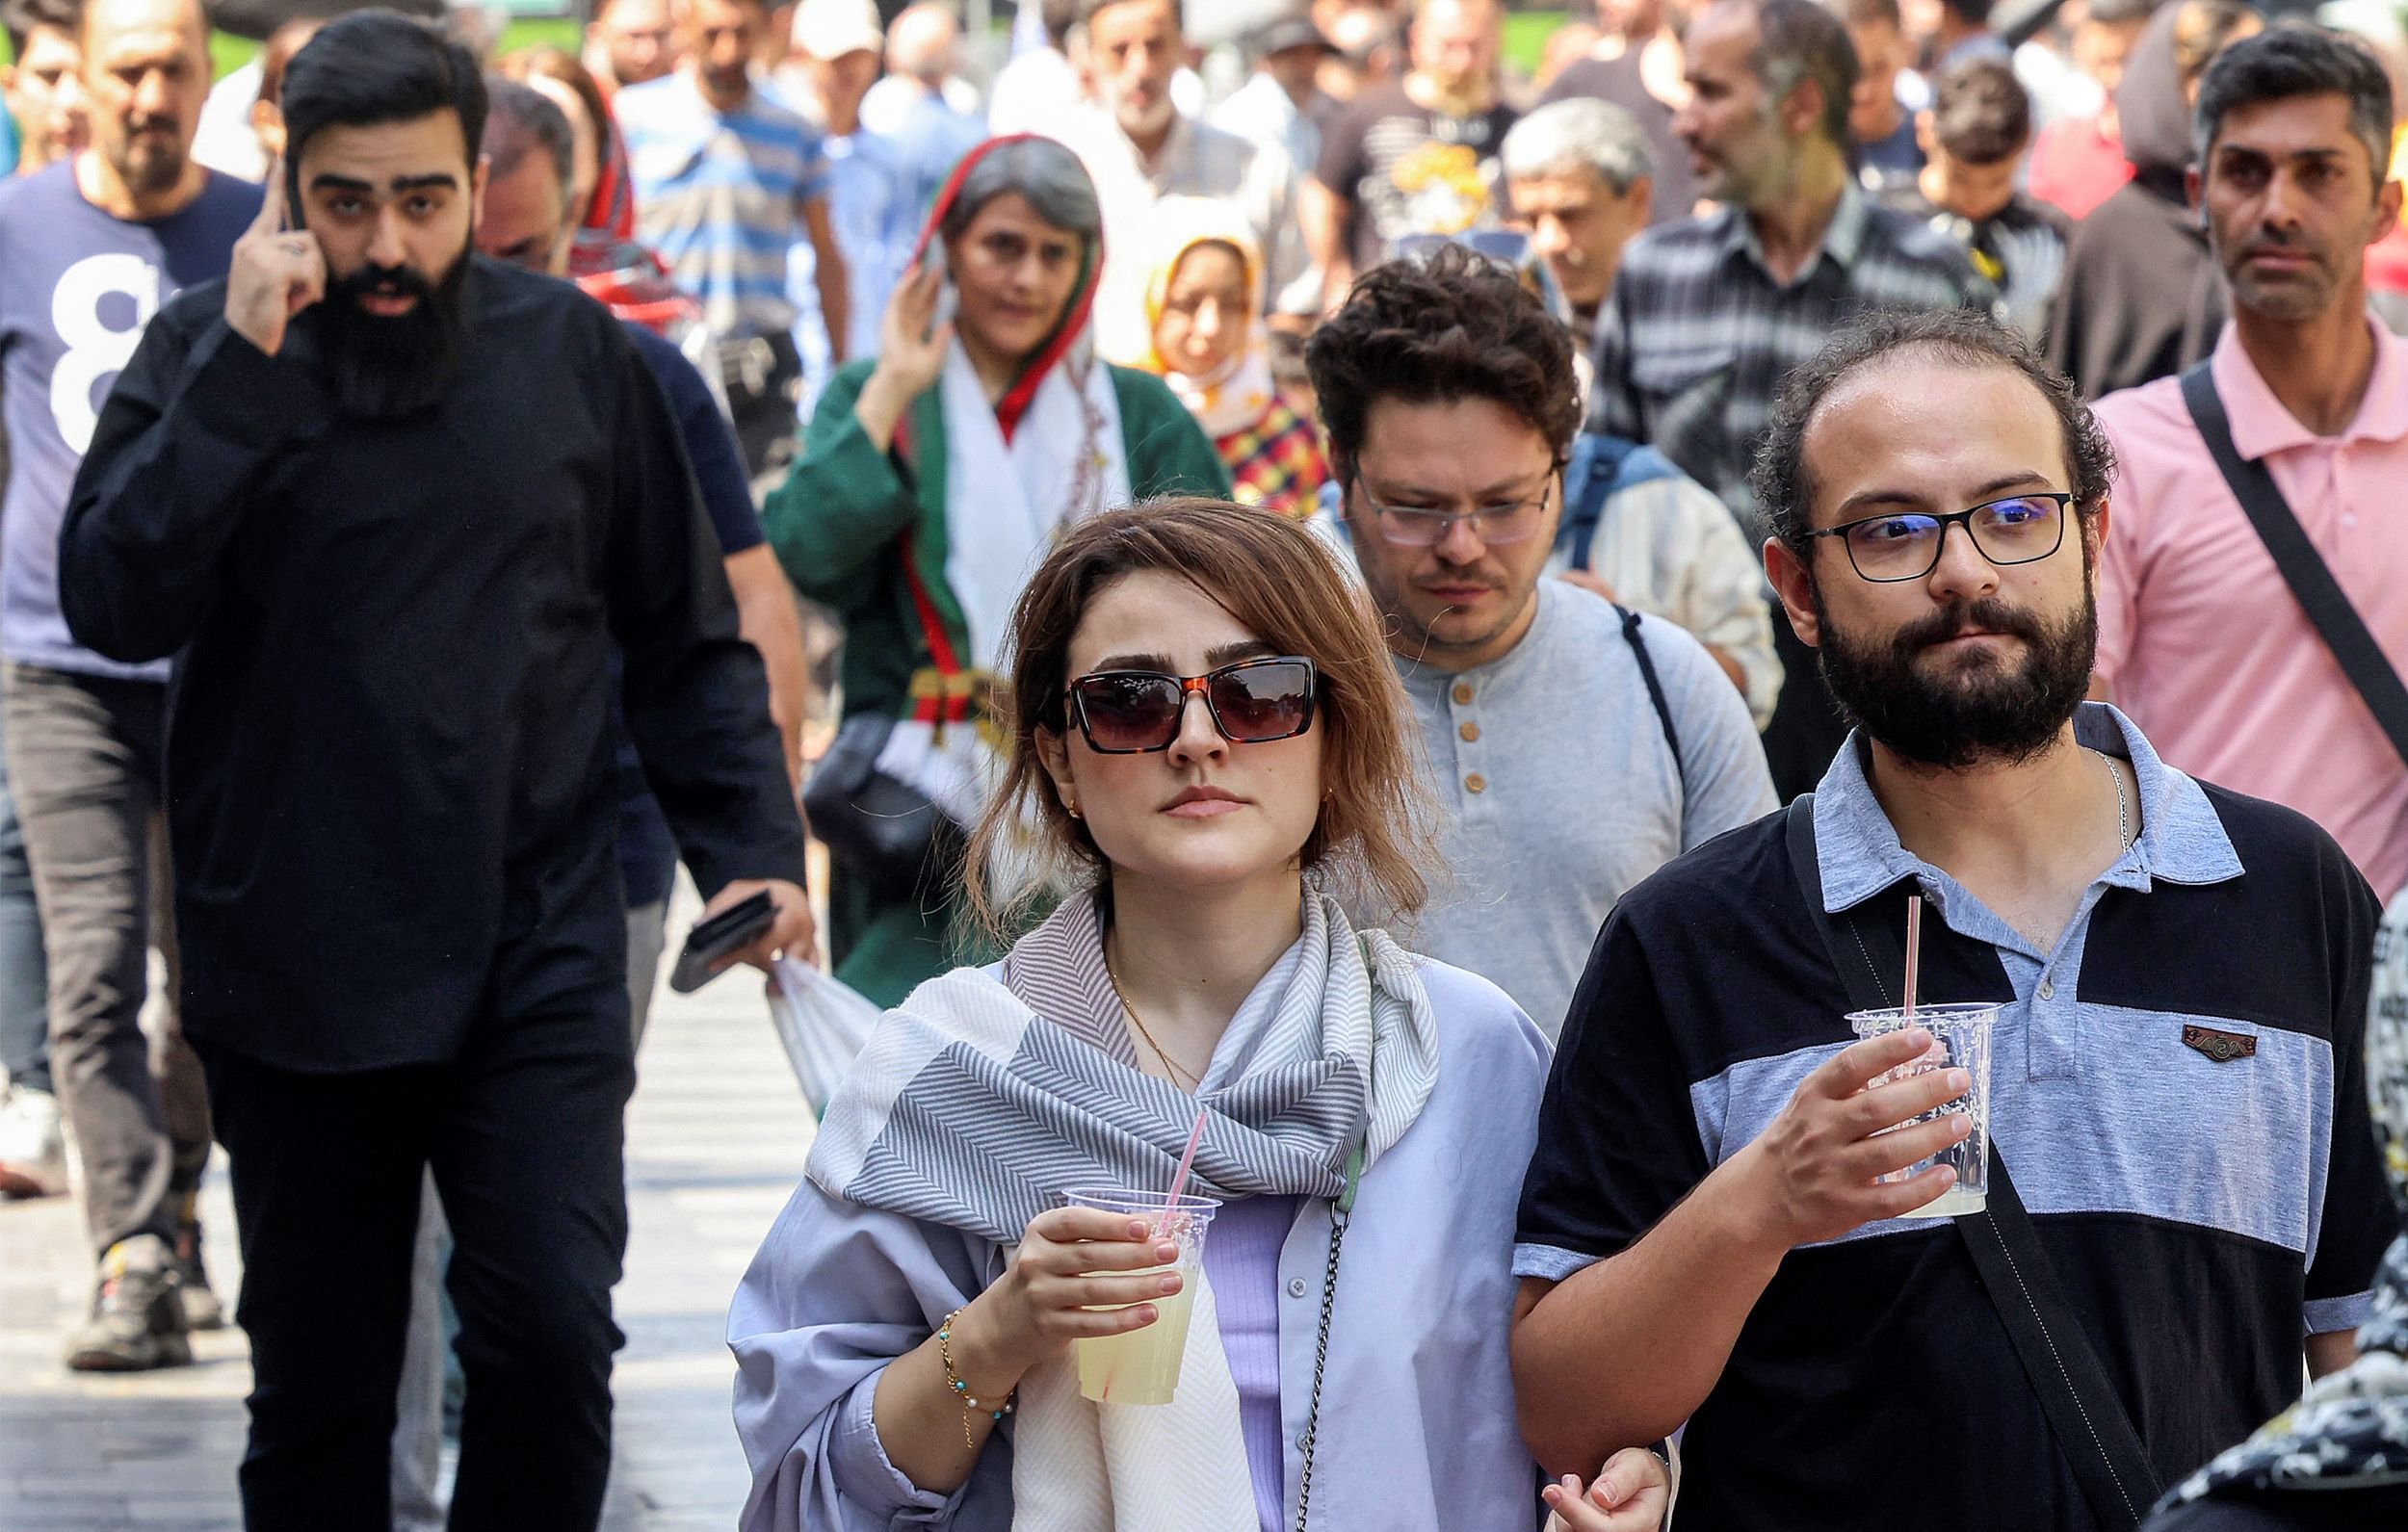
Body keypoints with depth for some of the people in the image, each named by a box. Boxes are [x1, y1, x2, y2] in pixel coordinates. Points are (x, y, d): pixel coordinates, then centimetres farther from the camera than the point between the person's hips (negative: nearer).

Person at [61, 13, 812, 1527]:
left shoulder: (573, 351, 2)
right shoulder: (208, 351, 0)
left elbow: (688, 640, 8)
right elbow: (115, 603, -15)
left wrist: (754, 844, -3)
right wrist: (246, 368, -19)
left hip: (538, 955, 0)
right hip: (296, 971, 0)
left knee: (551, 1336, -12)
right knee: (318, 1387, 9)